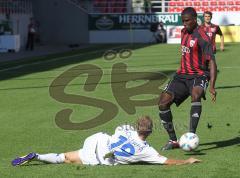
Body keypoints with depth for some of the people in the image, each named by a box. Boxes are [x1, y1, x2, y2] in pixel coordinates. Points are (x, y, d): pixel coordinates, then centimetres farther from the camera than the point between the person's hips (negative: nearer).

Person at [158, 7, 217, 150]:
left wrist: (212, 86, -31)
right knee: (163, 103, -8)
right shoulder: (184, 32, 10)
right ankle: (173, 141, 4)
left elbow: (211, 62, -21)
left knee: (195, 95, -40)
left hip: (199, 75, -7)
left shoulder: (202, 37, -15)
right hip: (182, 74, 7)